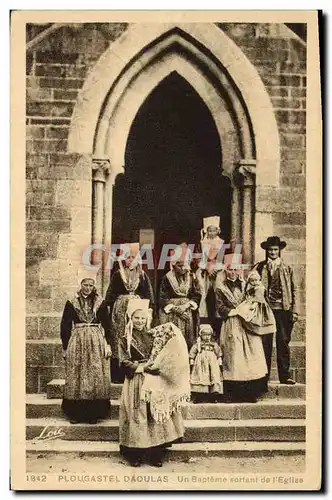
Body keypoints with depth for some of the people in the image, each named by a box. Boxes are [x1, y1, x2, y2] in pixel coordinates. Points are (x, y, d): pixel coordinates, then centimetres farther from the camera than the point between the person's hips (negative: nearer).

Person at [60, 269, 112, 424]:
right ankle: (75, 413, 12)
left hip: (97, 343, 0)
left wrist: (108, 344, -1)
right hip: (77, 342, 0)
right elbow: (65, 326, 6)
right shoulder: (71, 303, 3)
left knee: (96, 377, 0)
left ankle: (94, 413, 10)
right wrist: (65, 347, 3)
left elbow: (107, 325, 7)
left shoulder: (100, 303, 4)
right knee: (75, 377, 2)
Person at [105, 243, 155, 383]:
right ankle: (119, 375, 4)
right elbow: (111, 295, 5)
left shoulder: (142, 275, 8)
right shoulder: (118, 275, 6)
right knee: (120, 340, -1)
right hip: (120, 310, 0)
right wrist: (112, 311, -3)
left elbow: (149, 297, 8)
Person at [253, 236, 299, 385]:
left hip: (283, 310, 1)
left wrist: (295, 311, 1)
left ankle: (285, 375, 10)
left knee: (283, 342, 2)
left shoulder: (287, 269, 11)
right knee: (265, 343, 1)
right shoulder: (259, 268, 8)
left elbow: (294, 290, 8)